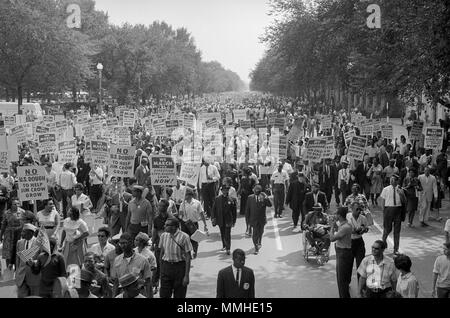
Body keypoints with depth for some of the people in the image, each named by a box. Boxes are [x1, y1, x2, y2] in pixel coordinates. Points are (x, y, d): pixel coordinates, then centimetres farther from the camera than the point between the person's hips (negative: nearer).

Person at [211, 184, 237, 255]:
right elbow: (213, 209, 4)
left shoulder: (232, 199, -4)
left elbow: (234, 211, 2)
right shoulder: (217, 199, 2)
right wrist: (213, 218, -7)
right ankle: (224, 246, 35)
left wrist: (234, 221, 3)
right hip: (220, 220, 3)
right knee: (222, 234, 17)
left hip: (228, 220, -3)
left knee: (227, 234, -8)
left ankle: (228, 249, -5)